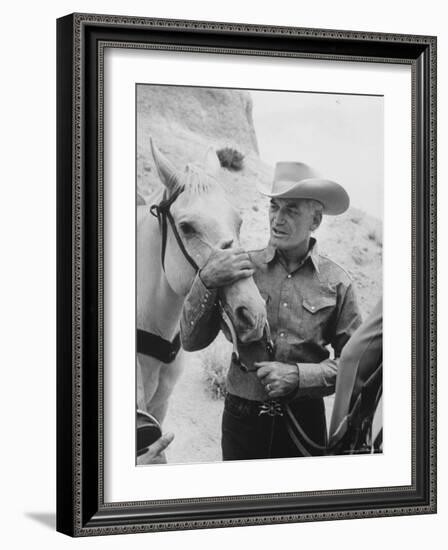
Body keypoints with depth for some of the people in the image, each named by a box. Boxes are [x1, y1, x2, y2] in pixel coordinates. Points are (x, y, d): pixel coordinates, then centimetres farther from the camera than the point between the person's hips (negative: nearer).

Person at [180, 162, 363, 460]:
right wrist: (207, 281, -18)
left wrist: (298, 376, -17)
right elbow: (191, 341, -4)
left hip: (305, 420, 0)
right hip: (242, 417, 0)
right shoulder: (244, 265, -2)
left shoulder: (336, 282, -1)